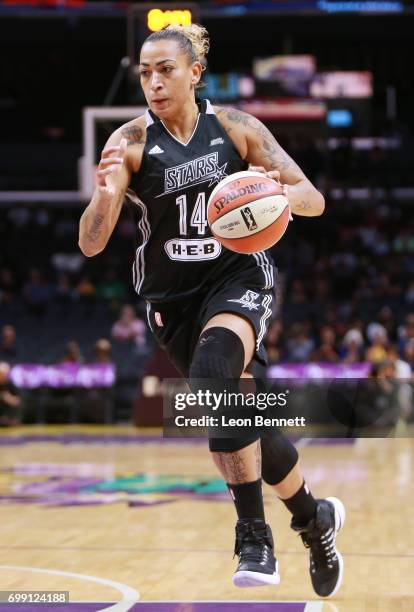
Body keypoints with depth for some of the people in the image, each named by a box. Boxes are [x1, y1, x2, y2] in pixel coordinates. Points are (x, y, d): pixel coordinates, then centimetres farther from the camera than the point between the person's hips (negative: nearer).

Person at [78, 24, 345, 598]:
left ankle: (254, 537, -26)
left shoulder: (236, 129, -5)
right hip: (173, 299, 2)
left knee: (210, 375, -33)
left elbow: (314, 199, 0)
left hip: (237, 279, -2)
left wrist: (281, 192, -24)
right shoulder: (131, 142, -7)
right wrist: (106, 194, -36)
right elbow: (90, 244, -15)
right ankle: (315, 517, 38)